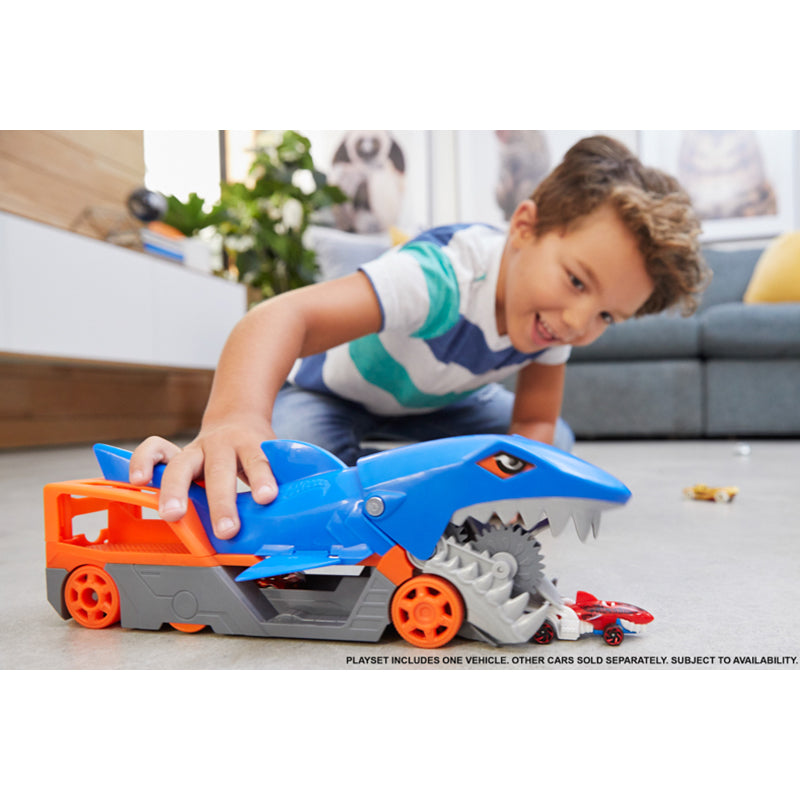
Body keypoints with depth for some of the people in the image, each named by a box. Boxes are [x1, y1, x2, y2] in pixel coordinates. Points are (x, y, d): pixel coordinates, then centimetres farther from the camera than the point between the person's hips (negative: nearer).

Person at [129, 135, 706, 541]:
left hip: (439, 399, 6)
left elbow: (535, 421, -15)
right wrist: (235, 418, -78)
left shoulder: (554, 321, -22)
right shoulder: (440, 276, -44)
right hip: (333, 389, -5)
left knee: (555, 446, -8)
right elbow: (286, 316, -58)